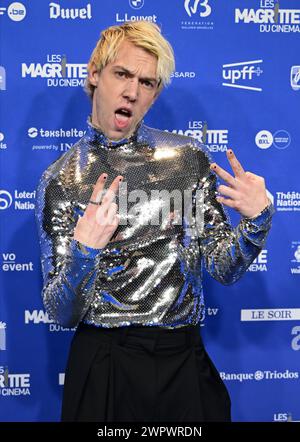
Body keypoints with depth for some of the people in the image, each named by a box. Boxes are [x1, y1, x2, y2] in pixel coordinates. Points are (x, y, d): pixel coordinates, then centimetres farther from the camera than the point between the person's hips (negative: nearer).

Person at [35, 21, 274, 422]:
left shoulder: (189, 158, 1)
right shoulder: (60, 180, -5)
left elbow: (224, 268, 4)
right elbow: (62, 314, -6)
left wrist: (257, 218, -14)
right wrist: (83, 250, -24)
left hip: (185, 361, 2)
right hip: (102, 366, -2)